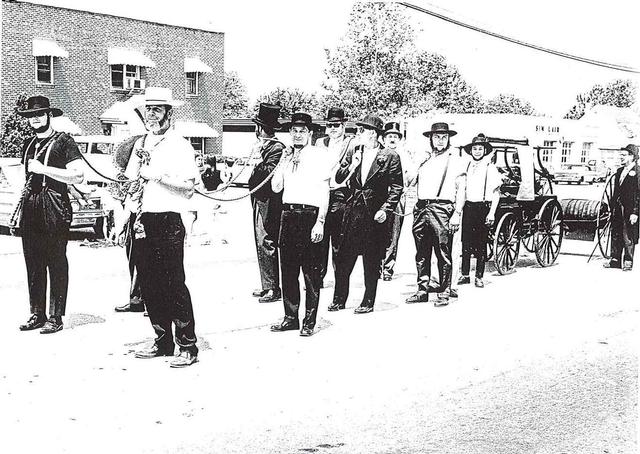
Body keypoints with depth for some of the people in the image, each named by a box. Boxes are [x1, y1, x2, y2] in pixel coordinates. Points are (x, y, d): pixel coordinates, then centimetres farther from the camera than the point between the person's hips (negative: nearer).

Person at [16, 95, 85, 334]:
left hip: (54, 208, -7)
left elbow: (78, 176, -12)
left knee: (56, 264, -2)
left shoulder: (64, 141, -3)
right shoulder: (29, 144, 18)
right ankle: (37, 314, 17)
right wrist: (20, 208, 18)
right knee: (33, 265, 8)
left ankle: (55, 317, 3)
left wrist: (43, 169, -16)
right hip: (31, 208, 7)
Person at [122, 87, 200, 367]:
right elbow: (131, 180, 24)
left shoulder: (180, 145, -4)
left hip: (168, 223, -7)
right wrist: (130, 201, 7)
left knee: (173, 285, -7)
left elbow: (190, 184, -13)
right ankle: (163, 342, 20)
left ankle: (188, 347, 0)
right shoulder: (140, 144, 16)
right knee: (149, 286, 9)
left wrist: (158, 176, -18)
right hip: (142, 222, 7)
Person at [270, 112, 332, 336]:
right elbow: (276, 187, 12)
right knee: (288, 269, 8)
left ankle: (309, 321, 8)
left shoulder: (319, 155, -1)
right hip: (288, 214, 5)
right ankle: (290, 317, 18)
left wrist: (320, 223, -12)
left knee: (311, 271, 0)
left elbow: (324, 191, -5)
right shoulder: (287, 155, 16)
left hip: (310, 215, -5)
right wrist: (284, 162, 1)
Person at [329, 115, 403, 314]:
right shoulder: (353, 153, 10)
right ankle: (339, 300, 14)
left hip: (375, 214, -4)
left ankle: (368, 302, 14)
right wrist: (351, 166, -10)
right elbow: (338, 179, 8)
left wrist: (385, 209, -12)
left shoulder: (390, 157, -3)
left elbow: (397, 187, -4)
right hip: (353, 211, 4)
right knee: (343, 258, 4)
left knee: (371, 262, 4)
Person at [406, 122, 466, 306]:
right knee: (421, 254, 7)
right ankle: (422, 290, 15)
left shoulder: (455, 161, 6)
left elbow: (461, 191, 2)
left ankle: (444, 293, 1)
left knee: (443, 254, -5)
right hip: (421, 208, 4)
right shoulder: (423, 160, 18)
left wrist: (457, 214, -7)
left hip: (442, 209, -4)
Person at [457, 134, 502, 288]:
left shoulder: (491, 168, -2)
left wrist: (492, 213, -10)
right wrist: (460, 208, 13)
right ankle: (465, 275, 10)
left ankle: (479, 276, 8)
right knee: (466, 242, 3)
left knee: (481, 243, 0)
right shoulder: (467, 167, 11)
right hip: (468, 207, 4)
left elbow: (496, 193, -3)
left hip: (483, 208, -4)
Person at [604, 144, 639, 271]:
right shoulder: (619, 171, 15)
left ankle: (628, 262, 9)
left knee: (628, 237, 0)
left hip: (629, 210, -7)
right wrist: (612, 207, 14)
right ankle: (615, 259, 19)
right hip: (617, 209, 7)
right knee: (616, 235, 11)